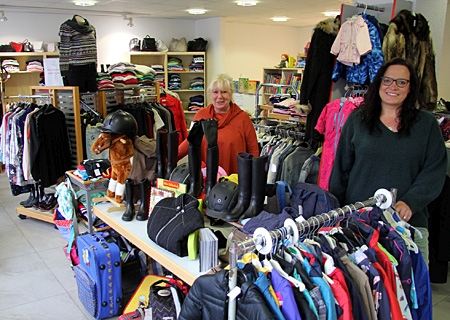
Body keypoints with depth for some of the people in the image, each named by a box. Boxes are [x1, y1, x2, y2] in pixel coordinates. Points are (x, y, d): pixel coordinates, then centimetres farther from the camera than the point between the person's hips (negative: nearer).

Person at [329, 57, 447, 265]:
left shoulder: (427, 124, 8)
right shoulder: (357, 119, 8)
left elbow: (435, 171, 1)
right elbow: (341, 169, 9)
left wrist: (410, 203, -14)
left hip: (409, 222, 0)